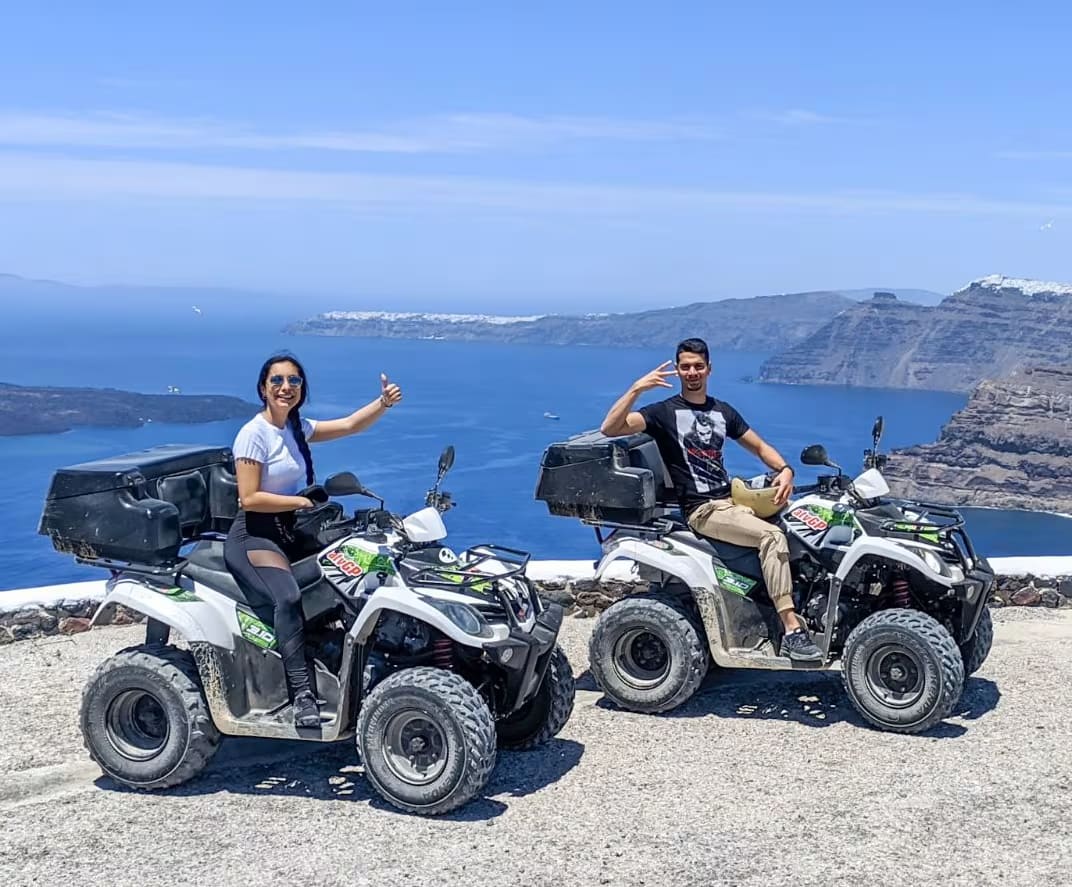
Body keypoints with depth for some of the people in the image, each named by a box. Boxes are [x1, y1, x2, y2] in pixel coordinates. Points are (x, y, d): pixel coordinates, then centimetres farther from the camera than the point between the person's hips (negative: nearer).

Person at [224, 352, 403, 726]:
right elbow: (249, 499, -19)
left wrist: (384, 402, -8)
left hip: (291, 531, 8)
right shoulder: (253, 435, -12)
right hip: (253, 536, -8)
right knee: (289, 597, -33)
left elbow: (349, 425, 8)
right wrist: (302, 502, -19)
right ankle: (302, 694, -33)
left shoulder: (297, 428, 10)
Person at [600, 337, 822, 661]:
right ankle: (792, 631, -29)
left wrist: (785, 470, 0)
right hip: (702, 509, -7)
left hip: (732, 498, 7)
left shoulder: (723, 411, 19)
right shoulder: (664, 411, 0)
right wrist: (637, 388, -25)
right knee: (773, 536, -28)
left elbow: (760, 447, 21)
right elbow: (610, 429, -13)